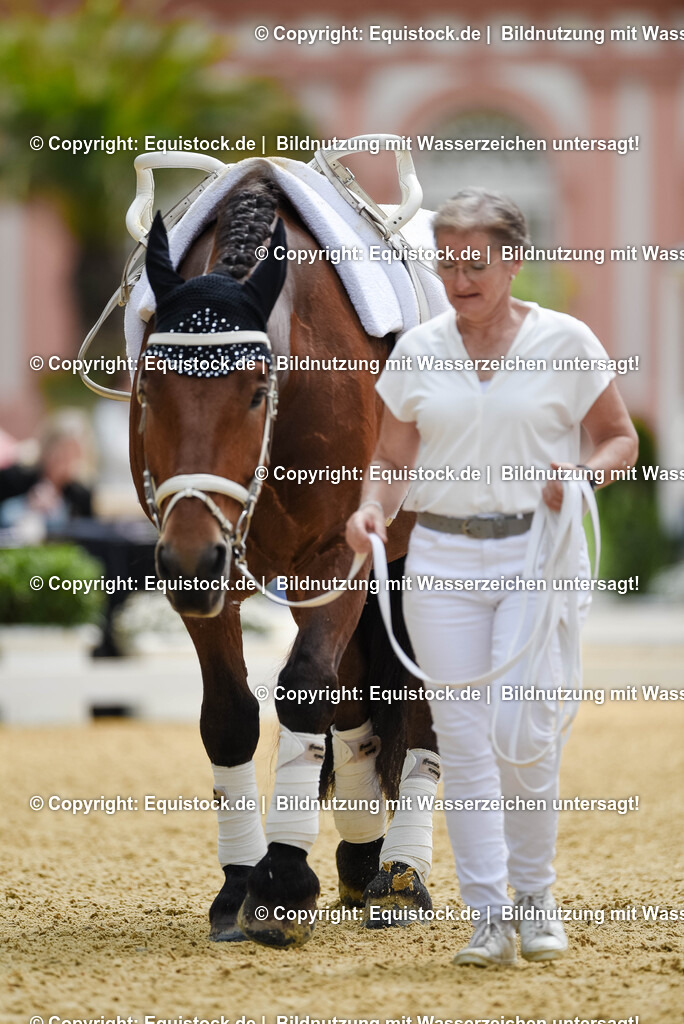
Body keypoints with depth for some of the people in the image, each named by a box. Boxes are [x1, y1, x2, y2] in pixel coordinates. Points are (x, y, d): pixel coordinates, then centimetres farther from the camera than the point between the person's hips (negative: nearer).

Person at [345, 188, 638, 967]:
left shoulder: (566, 343, -1)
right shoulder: (417, 351, 6)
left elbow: (621, 436, 7)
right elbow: (392, 457, 11)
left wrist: (588, 472, -15)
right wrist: (372, 508, -10)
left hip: (539, 556, -2)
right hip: (442, 560, 3)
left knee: (521, 730, -11)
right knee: (464, 739, 0)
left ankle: (535, 897, 10)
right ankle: (488, 917, 6)